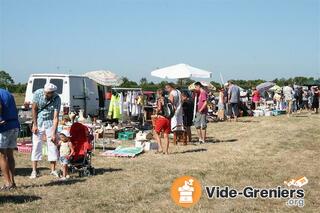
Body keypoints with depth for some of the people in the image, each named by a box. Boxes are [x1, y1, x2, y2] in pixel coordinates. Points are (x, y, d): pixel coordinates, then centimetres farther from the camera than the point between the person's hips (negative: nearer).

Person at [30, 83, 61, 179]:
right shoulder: (38, 93, -18)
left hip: (50, 122, -1)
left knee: (53, 145, -1)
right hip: (38, 121, 1)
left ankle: (53, 170, 7)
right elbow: (34, 109, -7)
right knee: (36, 145, -1)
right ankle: (34, 171, 3)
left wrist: (54, 133, -26)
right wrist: (34, 125, -9)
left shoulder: (57, 99, -21)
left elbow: (56, 117, -22)